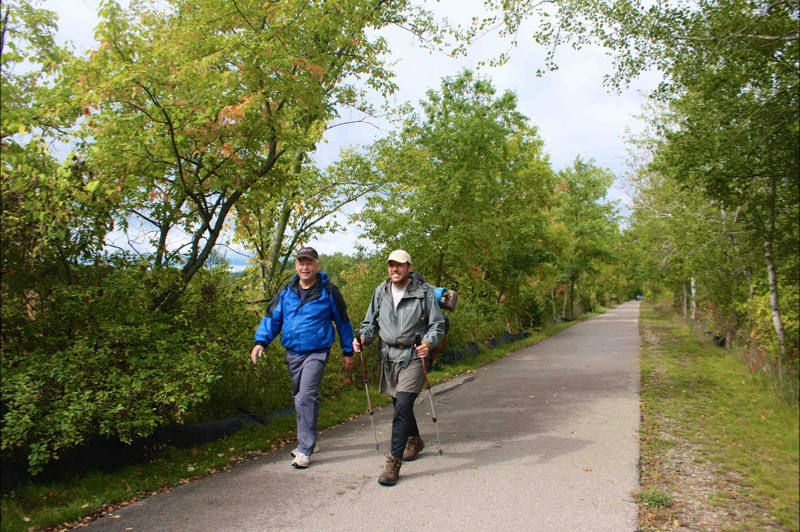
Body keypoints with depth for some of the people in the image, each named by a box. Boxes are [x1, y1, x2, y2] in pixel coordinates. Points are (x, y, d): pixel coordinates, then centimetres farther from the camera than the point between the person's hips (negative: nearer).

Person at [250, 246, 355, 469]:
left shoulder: (328, 291, -5)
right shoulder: (286, 291, 6)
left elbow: (342, 322, 4)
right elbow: (272, 317, 10)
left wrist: (348, 352, 7)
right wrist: (261, 341, -5)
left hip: (316, 353, -5)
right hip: (293, 353, 6)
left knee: (306, 398, -16)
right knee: (300, 398, 16)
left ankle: (305, 450, -7)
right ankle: (308, 441, 34)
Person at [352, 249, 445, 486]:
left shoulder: (423, 292, -8)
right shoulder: (381, 292, 5)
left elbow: (437, 324, -4)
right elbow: (371, 322, 12)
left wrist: (428, 343, -24)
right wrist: (363, 338, -9)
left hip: (413, 357, -5)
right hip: (389, 356, 6)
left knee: (402, 408, -14)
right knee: (399, 404, 20)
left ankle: (394, 463, -7)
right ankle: (415, 441, 46)